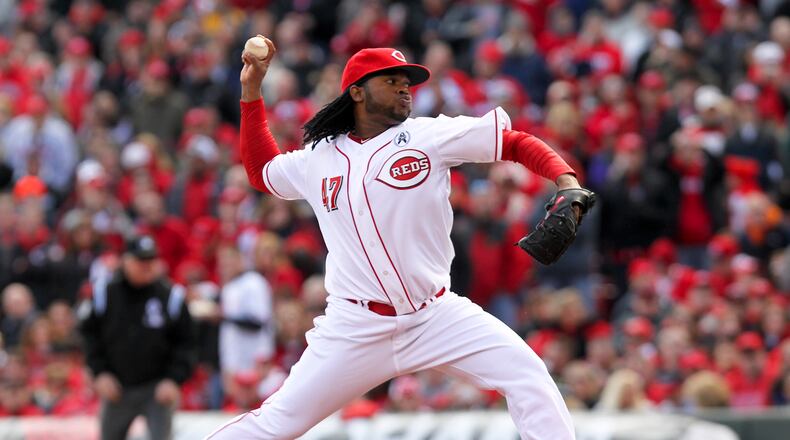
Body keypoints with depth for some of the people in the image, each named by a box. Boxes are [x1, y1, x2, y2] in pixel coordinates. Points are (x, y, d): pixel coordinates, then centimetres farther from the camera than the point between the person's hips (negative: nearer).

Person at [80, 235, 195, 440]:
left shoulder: (171, 296, -5)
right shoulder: (104, 292, -3)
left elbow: (185, 344, 1)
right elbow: (89, 334, 5)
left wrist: (173, 379, -10)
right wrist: (100, 373, -4)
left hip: (158, 388, -2)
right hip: (116, 387, 2)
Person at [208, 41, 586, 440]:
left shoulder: (429, 136, 1)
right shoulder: (319, 159, 8)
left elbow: (516, 144, -1)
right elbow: (261, 172, 27)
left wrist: (566, 182, -19)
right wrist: (250, 91, 20)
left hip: (437, 315, 0)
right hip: (355, 327, 0)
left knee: (526, 374, -17)